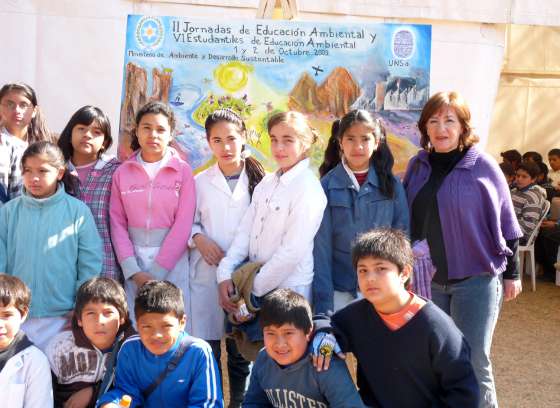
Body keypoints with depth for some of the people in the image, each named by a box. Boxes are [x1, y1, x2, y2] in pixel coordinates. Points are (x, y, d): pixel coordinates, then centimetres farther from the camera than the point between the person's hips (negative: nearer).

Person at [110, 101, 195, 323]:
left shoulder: (183, 171, 1)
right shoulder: (123, 172, 7)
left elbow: (183, 224, -4)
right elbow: (118, 223, 3)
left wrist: (156, 271, -9)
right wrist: (133, 271, -8)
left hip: (172, 258, -1)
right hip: (133, 257, 2)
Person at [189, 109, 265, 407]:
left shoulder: (259, 180, 2)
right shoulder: (200, 182, 4)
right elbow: (187, 223, 8)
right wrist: (198, 238, -11)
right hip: (207, 274, 0)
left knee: (242, 350, 7)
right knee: (206, 349, 2)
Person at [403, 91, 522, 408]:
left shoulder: (482, 165, -7)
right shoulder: (418, 165, 3)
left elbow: (505, 223, -3)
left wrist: (512, 272, -1)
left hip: (475, 278, -4)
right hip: (428, 278, 4)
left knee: (473, 363, 0)